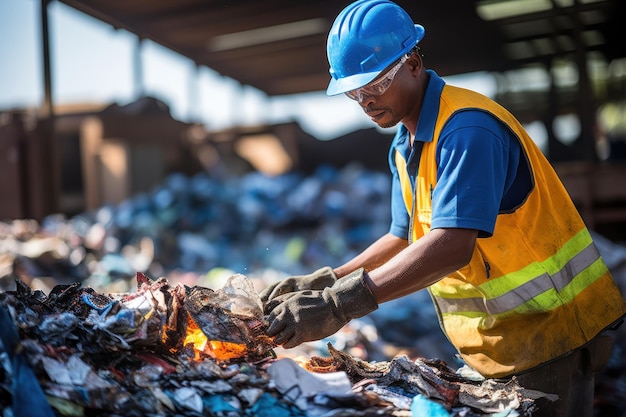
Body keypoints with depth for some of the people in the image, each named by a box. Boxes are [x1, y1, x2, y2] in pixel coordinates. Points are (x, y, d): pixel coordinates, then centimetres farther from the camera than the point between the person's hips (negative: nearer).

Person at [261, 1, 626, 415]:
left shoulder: (467, 129, -23)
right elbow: (404, 238, 13)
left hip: (547, 330, -8)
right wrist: (324, 282, 0)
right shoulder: (404, 146, 8)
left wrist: (339, 305, -40)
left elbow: (452, 247, -35)